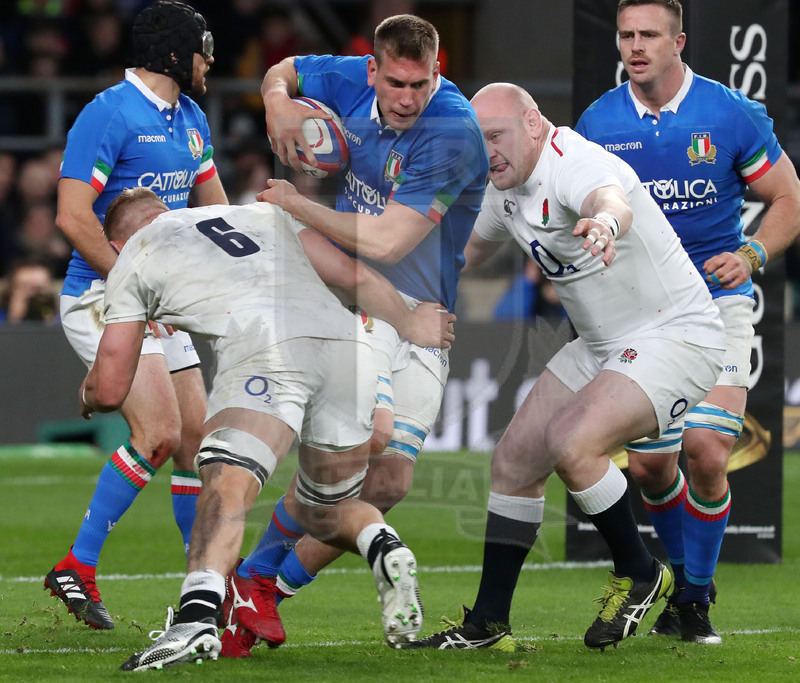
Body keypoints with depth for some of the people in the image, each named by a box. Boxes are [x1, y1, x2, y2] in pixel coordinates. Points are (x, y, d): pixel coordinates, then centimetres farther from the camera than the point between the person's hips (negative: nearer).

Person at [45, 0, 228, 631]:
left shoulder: (191, 119, 13)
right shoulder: (110, 114, -14)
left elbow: (214, 204, 27)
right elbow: (74, 217, -19)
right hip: (102, 296, -9)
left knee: (197, 436, 8)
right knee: (159, 433, -19)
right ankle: (78, 567, -13)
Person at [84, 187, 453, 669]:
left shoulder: (132, 260, 23)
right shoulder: (262, 213, 35)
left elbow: (109, 390, 22)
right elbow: (356, 276, 30)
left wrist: (86, 396, 45)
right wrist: (412, 325, 46)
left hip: (265, 353, -5)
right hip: (349, 346, 5)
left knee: (225, 489, -20)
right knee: (326, 512, 22)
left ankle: (198, 613, -45)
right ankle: (388, 552, -7)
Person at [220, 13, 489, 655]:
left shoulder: (453, 133, -20)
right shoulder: (353, 82, -5)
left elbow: (386, 241, -22)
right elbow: (283, 71, 19)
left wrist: (295, 204, -12)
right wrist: (279, 102, -4)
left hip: (420, 313, 0)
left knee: (389, 482, -8)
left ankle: (275, 587, 9)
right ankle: (254, 574, -12)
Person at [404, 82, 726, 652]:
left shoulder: (577, 164, -24)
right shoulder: (509, 187, 5)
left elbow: (614, 200, -50)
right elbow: (471, 249, 28)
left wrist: (605, 221, -73)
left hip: (675, 336, -10)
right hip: (602, 346, 10)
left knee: (571, 442, -27)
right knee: (515, 459, 4)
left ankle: (638, 575, -4)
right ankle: (488, 624, 13)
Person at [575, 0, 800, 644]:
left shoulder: (731, 115, -8)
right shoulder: (598, 123, -1)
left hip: (715, 298, -2)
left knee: (705, 447, -17)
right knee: (649, 464, -1)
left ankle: (696, 594, 3)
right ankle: (683, 576, 27)